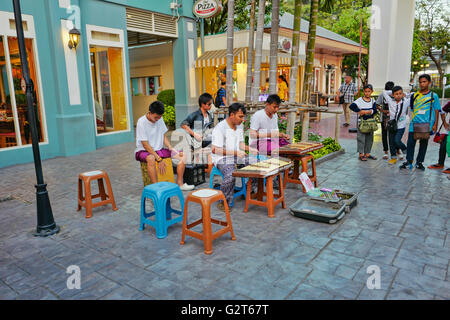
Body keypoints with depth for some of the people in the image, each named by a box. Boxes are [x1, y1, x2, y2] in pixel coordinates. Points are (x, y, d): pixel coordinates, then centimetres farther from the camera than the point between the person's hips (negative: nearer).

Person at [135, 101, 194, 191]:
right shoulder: (142, 122, -17)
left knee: (181, 156, -9)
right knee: (151, 159, -41)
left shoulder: (160, 119, 2)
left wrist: (171, 149, -6)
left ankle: (180, 184, -8)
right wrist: (159, 159, -24)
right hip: (144, 151, -6)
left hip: (159, 149, 7)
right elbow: (145, 145, -19)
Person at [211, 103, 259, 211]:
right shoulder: (220, 128, -17)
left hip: (237, 156, 8)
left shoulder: (239, 126, 11)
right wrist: (235, 152, -24)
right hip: (222, 158, -8)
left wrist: (250, 149, -1)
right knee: (231, 175, -36)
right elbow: (215, 150, -21)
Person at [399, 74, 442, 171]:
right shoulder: (414, 95, 9)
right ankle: (409, 161, 7)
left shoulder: (434, 96, 3)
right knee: (410, 142, -3)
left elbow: (436, 111, 3)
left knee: (424, 143, 7)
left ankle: (419, 162, 17)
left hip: (427, 124, -1)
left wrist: (435, 124, -3)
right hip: (414, 123, 1)